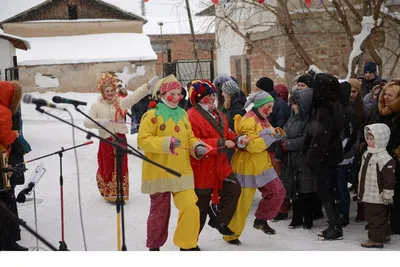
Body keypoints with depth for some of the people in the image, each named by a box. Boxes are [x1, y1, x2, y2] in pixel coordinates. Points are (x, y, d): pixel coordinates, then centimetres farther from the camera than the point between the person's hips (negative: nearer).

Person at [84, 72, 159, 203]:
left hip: (120, 139, 1)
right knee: (107, 167, 6)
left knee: (121, 167, 2)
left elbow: (135, 96, -7)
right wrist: (100, 122, -23)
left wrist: (149, 85, -19)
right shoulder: (97, 106, 2)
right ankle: (108, 193, 23)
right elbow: (87, 122, -5)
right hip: (106, 140, -1)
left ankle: (120, 194, 12)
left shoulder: (121, 102, 5)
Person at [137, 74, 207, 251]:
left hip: (182, 172, 4)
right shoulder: (152, 115, -8)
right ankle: (154, 247, 27)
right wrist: (166, 142, -26)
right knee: (159, 212, 8)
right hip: (159, 173, -4)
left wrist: (197, 146, -5)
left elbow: (189, 138, 17)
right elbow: (142, 140, -15)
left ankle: (188, 245, 9)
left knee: (190, 208, -6)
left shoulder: (183, 114, 10)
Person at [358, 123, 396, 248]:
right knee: (379, 218, 21)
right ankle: (385, 235, 34)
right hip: (368, 195, 10)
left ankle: (376, 240, 9)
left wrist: (387, 196, -17)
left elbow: (389, 179, -20)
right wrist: (361, 191, 23)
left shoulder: (385, 159, -21)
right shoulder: (367, 154, 9)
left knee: (375, 218, 0)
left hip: (377, 197, -10)